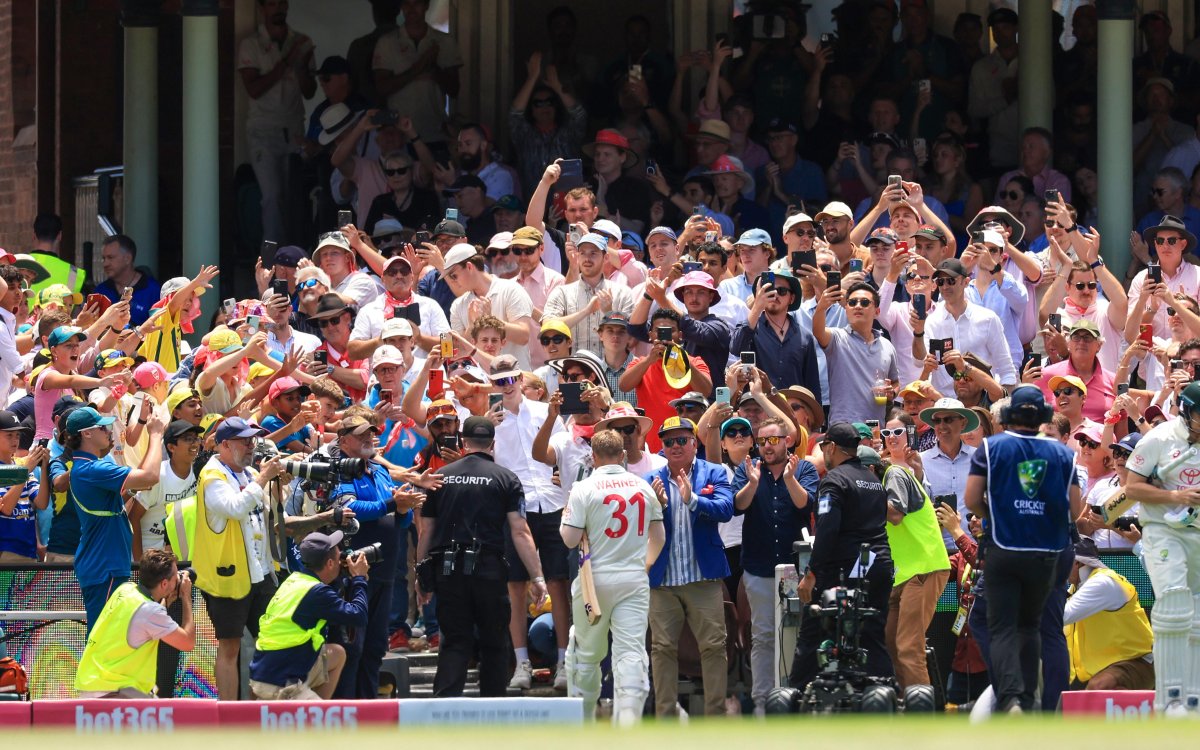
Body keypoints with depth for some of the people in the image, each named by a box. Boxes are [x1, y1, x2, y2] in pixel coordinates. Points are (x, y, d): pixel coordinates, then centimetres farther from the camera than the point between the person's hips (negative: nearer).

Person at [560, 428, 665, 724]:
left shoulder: (584, 489, -8)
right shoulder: (643, 487, 5)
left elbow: (570, 539, -9)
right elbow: (659, 536, 14)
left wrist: (565, 518, 10)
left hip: (595, 578, -2)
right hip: (634, 579, 2)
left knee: (586, 653, 13)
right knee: (631, 652, -6)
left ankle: (582, 718, 21)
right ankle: (629, 719, -21)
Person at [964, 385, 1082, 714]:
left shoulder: (992, 448, -3)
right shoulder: (1062, 454, 2)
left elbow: (971, 500, -7)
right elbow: (1075, 511, 2)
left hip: (1003, 551, -2)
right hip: (1045, 554, 3)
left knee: (1002, 628, -2)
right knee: (1029, 626, 19)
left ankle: (1010, 698, -21)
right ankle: (1027, 701, 17)